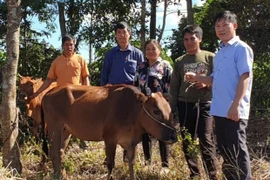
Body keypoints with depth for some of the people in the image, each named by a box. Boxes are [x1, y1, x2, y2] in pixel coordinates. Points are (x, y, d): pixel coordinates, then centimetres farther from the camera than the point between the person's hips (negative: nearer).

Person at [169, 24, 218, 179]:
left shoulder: (210, 57, 4)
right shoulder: (179, 61, 12)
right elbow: (174, 86, 12)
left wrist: (206, 84, -17)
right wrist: (172, 107, 7)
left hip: (205, 104, -3)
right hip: (185, 105, 4)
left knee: (206, 141, -7)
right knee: (187, 142, 6)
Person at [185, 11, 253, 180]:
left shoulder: (241, 49, -7)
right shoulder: (219, 53, 17)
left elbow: (245, 77, -15)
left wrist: (235, 105, -22)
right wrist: (196, 78, 7)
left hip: (234, 111, -8)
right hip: (220, 109, 9)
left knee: (237, 151, -4)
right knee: (225, 150, 15)